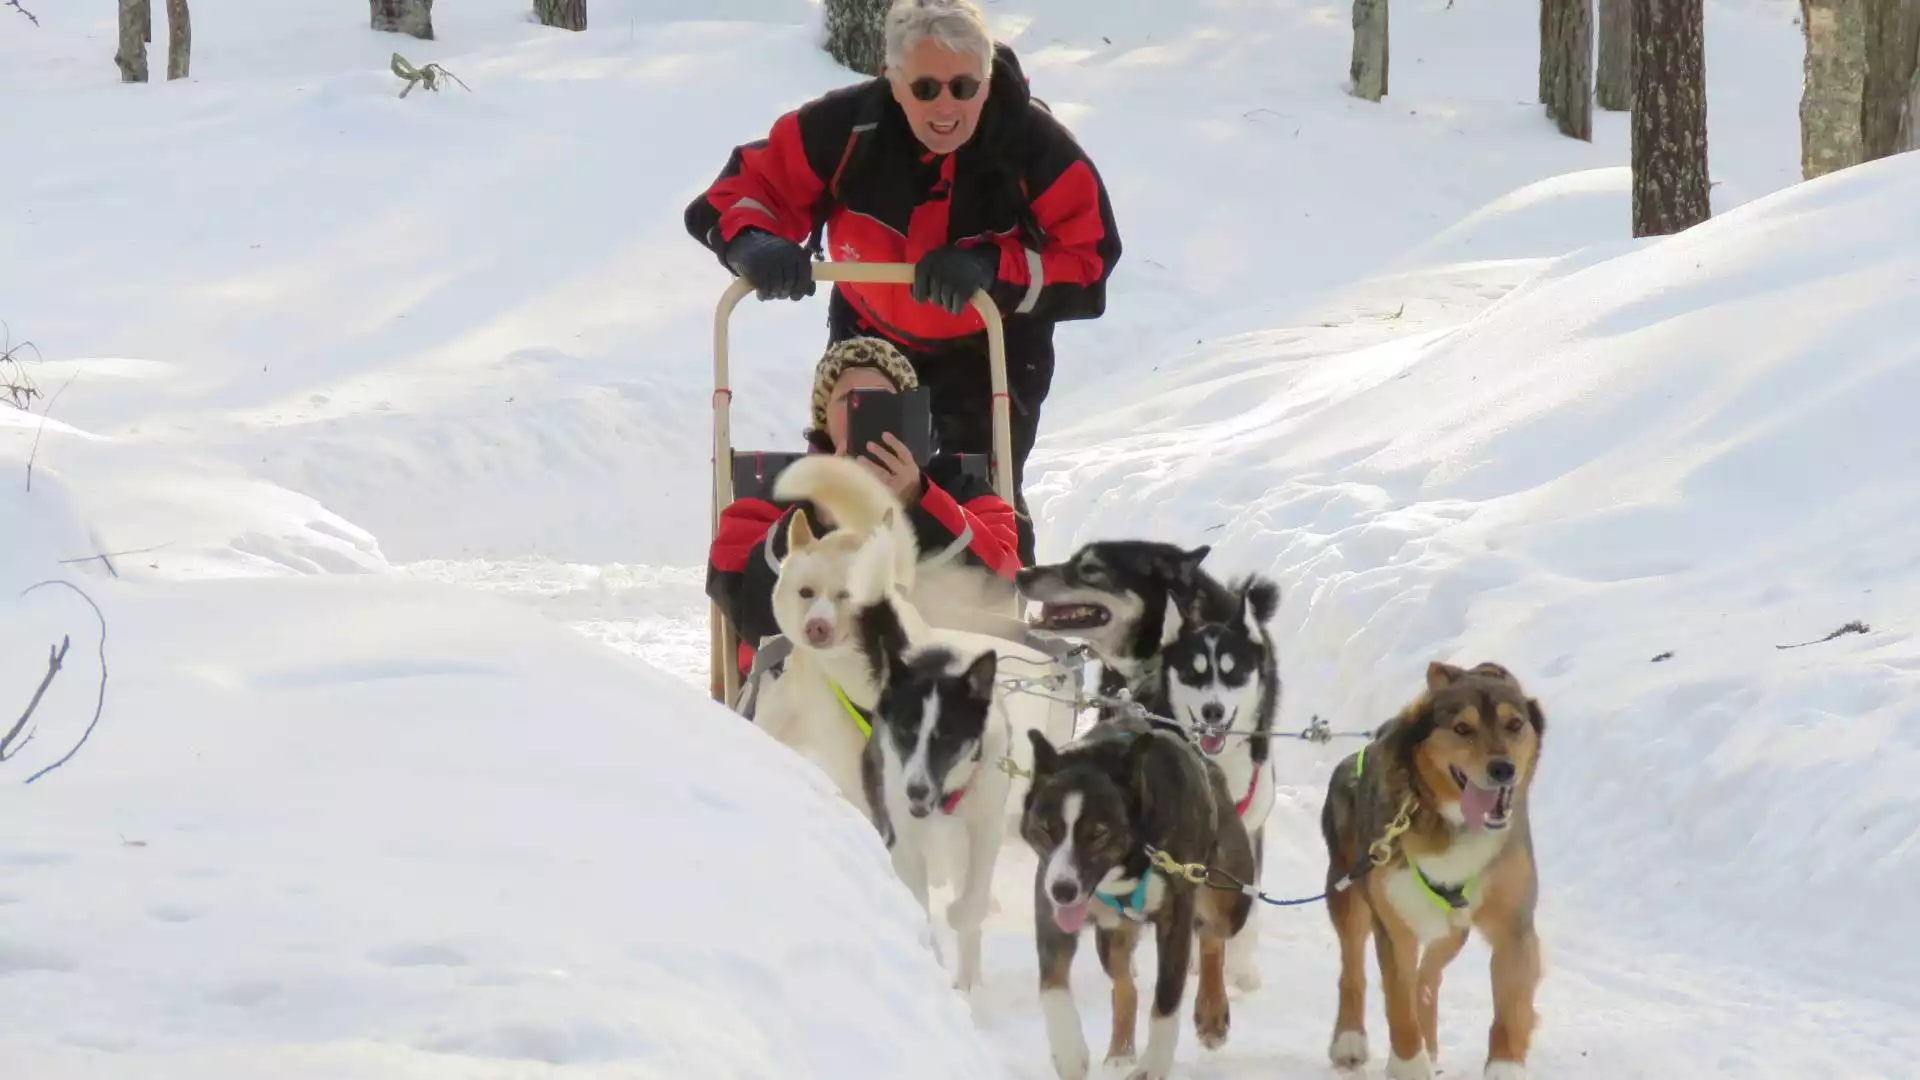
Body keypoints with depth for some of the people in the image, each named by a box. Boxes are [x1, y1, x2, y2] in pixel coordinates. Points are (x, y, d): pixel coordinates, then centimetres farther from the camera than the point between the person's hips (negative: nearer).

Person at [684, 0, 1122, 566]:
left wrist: (991, 266, -44)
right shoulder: (843, 127, -29)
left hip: (991, 346, -2)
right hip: (872, 335, 2)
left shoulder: (1036, 146, -31)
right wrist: (757, 243, -44)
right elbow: (745, 188, -20)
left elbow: (1089, 262, -28)